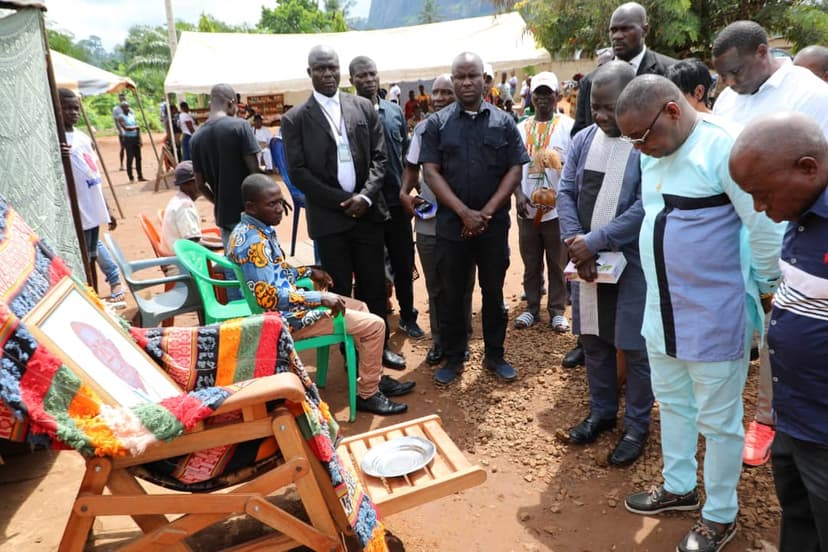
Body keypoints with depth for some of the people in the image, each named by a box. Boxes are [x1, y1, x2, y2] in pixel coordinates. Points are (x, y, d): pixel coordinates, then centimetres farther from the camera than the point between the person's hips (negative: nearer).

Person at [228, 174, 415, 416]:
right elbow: (271, 298, -31)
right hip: (286, 317, -11)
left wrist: (309, 271, 9)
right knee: (374, 325, -9)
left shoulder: (253, 229, 6)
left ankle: (374, 378, 27)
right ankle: (367, 394, 7)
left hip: (288, 304, 11)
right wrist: (321, 298, -27)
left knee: (360, 307, 20)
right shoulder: (253, 242, -26)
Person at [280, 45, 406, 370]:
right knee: (340, 289, 7)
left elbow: (379, 157, 4)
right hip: (329, 218, -2)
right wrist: (342, 201, -13)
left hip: (368, 212, 2)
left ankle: (378, 346, 27)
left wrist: (365, 196, -12)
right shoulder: (295, 119, -2)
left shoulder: (364, 108, 6)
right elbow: (298, 172, -7)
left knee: (374, 285, 10)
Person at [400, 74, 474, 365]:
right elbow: (412, 167, 15)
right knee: (435, 287, 13)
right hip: (428, 222, 3)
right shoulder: (422, 129, 5)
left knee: (462, 286, 12)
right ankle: (439, 342, 28)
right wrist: (404, 193, -1)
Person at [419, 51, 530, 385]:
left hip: (495, 224, 1)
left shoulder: (503, 122, 4)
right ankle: (453, 358, 22)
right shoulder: (437, 124, 2)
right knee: (452, 294, 8)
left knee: (494, 292, 11)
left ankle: (494, 355, 26)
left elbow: (515, 170, 0)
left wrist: (487, 211, -11)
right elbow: (431, 172, -5)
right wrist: (464, 212, -14)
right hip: (451, 224, 0)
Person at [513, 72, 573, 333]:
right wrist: (518, 194, -5)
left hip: (557, 209, -3)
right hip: (527, 209, 3)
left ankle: (557, 310, 19)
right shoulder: (521, 128, 9)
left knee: (558, 264, 7)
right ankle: (531, 308, 25)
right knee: (531, 264, 13)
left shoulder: (568, 126, -2)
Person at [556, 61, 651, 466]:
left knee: (635, 347, 7)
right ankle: (601, 411, 36)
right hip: (586, 258, 6)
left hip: (632, 262, -5)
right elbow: (565, 192, 2)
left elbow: (645, 208, -20)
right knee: (593, 340, 16)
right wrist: (575, 242, -12)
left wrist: (594, 241, -20)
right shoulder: (583, 139, 5)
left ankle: (637, 427, 25)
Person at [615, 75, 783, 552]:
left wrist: (764, 290, -6)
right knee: (672, 403, 21)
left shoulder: (725, 146, -19)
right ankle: (679, 487, 42)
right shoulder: (655, 155, 5)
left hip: (715, 314, -8)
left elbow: (765, 228, -17)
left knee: (718, 420, 8)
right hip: (663, 309, 8)